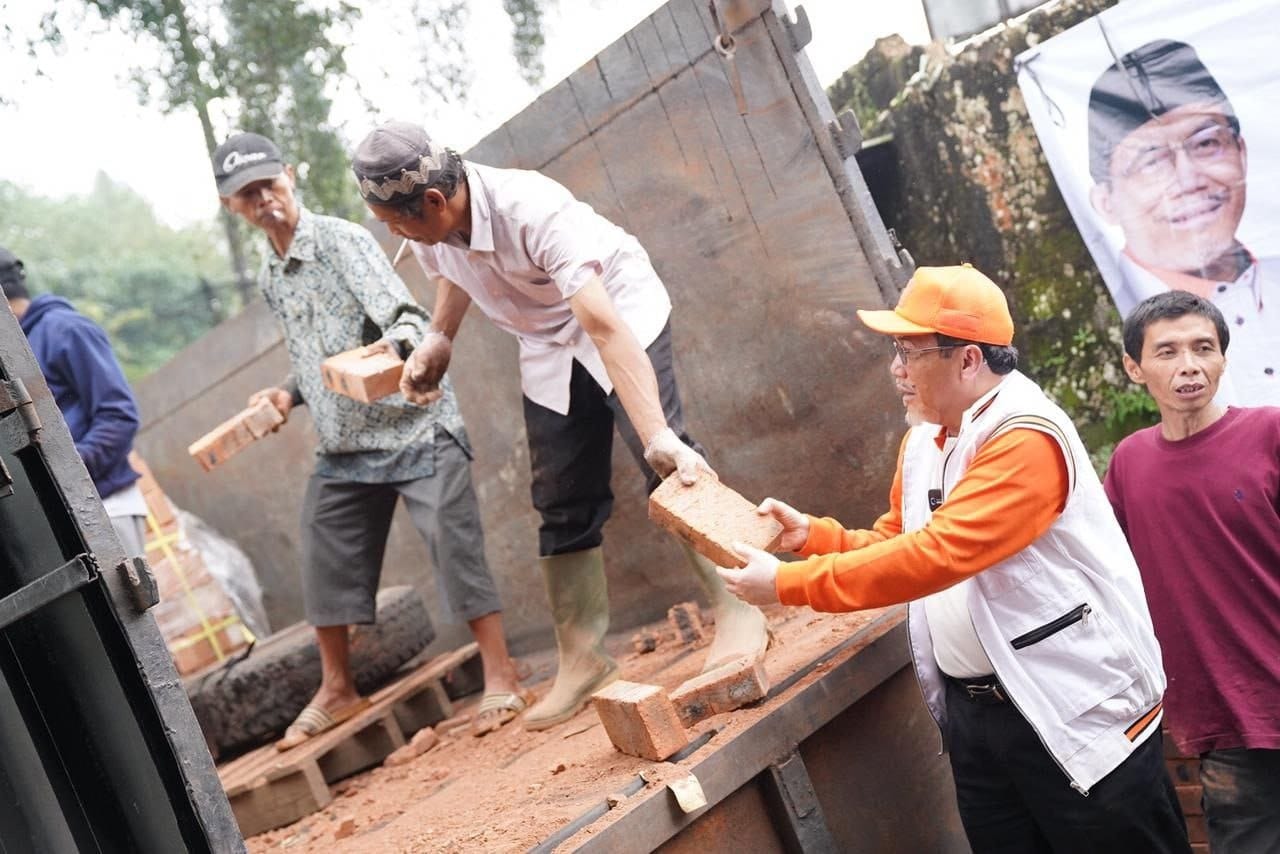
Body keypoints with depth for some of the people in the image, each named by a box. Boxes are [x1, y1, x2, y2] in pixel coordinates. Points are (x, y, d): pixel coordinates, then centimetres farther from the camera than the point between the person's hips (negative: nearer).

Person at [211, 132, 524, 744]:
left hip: (413, 428, -7)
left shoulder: (341, 240, -11)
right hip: (343, 446, 8)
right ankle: (337, 690, 28)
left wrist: (399, 344, -46)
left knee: (454, 548, -10)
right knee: (325, 564, 10)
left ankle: (500, 680, 2)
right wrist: (289, 393, 5)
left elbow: (404, 312, -25)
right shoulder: (270, 279, 11)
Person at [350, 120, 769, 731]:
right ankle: (582, 658, 12)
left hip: (620, 309, -6)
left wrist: (656, 434, -52)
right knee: (563, 504, 5)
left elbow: (604, 327, -45)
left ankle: (736, 611, -15)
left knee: (669, 464, -23)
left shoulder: (531, 211, -37)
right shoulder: (429, 225, -17)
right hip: (548, 348, 6)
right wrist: (439, 337, -3)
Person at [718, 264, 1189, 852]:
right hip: (972, 712, 8)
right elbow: (895, 543, 16)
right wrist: (812, 535, -4)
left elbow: (935, 554, -29)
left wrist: (788, 583, -26)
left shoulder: (1026, 437, -21)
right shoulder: (923, 440, 8)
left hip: (1076, 712, -8)